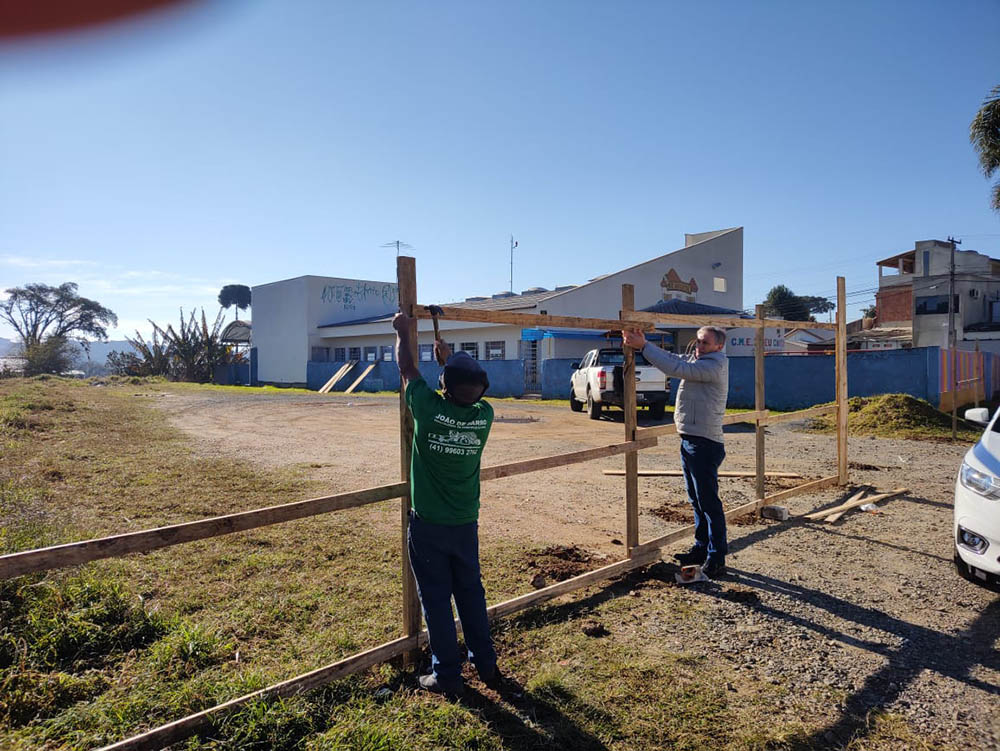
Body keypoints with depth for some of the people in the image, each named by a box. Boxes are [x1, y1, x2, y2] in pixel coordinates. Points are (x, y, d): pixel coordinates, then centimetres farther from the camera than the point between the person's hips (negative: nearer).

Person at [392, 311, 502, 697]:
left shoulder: (430, 409, -20)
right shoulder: (484, 416, -11)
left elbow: (407, 370, -3)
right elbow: (472, 390, 13)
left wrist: (402, 332, 14)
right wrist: (448, 357, 24)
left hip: (428, 526, -3)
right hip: (466, 524, 4)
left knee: (436, 599, 9)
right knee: (471, 592, 18)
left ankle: (447, 676, 21)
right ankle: (486, 665, 29)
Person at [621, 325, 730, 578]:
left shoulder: (715, 364, -14)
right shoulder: (698, 360, 16)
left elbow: (676, 368, -23)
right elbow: (674, 359, 14)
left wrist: (643, 346, -21)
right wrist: (643, 343, -1)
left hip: (705, 443, -10)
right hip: (689, 440, 10)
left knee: (709, 502, -5)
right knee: (697, 500, 17)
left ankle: (717, 559, 3)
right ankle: (702, 547, 28)